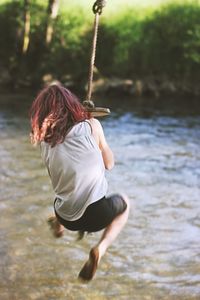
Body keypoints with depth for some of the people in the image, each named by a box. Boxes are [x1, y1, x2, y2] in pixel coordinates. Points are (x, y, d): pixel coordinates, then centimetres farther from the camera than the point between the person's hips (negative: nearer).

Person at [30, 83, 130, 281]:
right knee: (124, 203, 29)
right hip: (96, 214, -5)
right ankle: (100, 248, 6)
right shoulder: (91, 126, -7)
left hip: (67, 218, 5)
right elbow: (109, 164, 5)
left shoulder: (44, 139, 2)